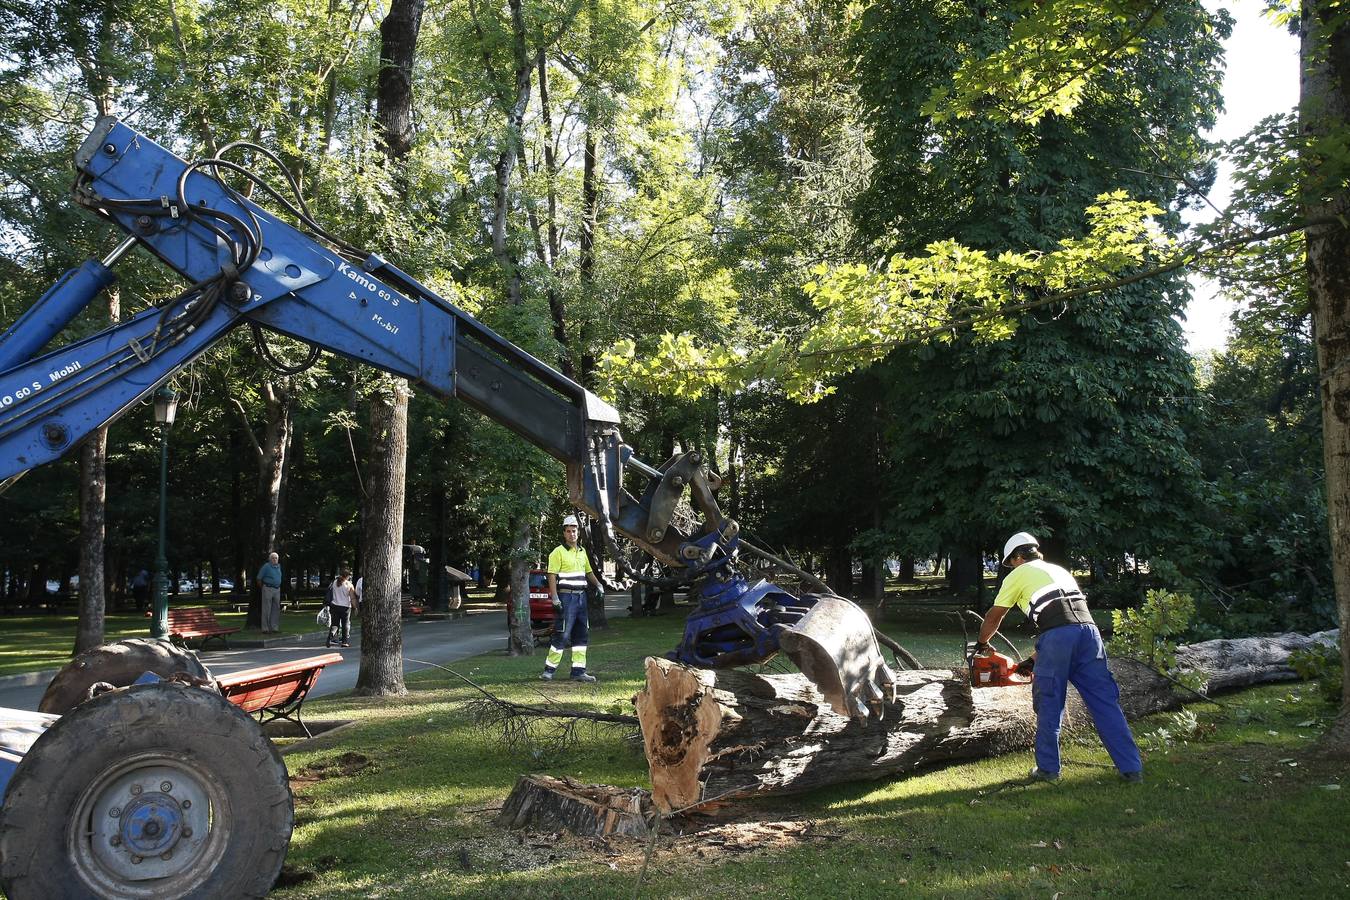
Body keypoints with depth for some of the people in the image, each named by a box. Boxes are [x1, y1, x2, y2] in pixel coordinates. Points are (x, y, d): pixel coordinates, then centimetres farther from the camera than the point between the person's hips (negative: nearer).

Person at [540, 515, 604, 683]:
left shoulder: (582, 551, 16)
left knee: (582, 634, 8)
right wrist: (555, 598, -20)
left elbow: (588, 572, 28)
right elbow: (552, 576, -12)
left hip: (581, 596, 8)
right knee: (562, 634, -9)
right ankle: (549, 669, 0)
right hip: (565, 597, -8)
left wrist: (598, 585, 13)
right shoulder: (558, 552, -6)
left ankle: (578, 671, 13)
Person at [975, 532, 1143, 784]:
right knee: (1105, 702, 8)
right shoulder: (1060, 571, 34)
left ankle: (1048, 768, 14)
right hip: (1089, 629, 5)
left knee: (1049, 706, 8)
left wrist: (982, 643, 43)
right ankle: (1132, 768, 7)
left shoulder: (1018, 575, 17)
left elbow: (993, 617, 23)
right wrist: (1034, 659, 43)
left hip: (1057, 636, -5)